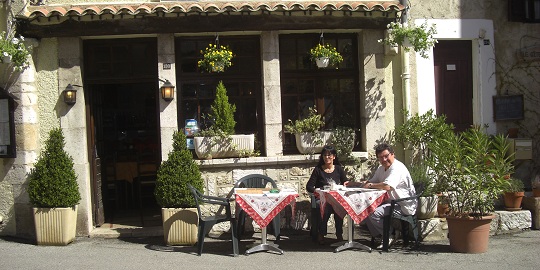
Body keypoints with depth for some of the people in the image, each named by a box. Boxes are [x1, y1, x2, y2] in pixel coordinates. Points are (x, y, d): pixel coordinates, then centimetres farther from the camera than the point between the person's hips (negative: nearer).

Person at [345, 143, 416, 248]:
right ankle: (377, 236, 9)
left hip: (404, 206, -10)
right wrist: (352, 183, 12)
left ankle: (390, 236, -4)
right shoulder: (381, 169, 14)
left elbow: (387, 186, -32)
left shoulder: (397, 168, -18)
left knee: (374, 214, -24)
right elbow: (371, 182, 23)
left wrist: (370, 185, -18)